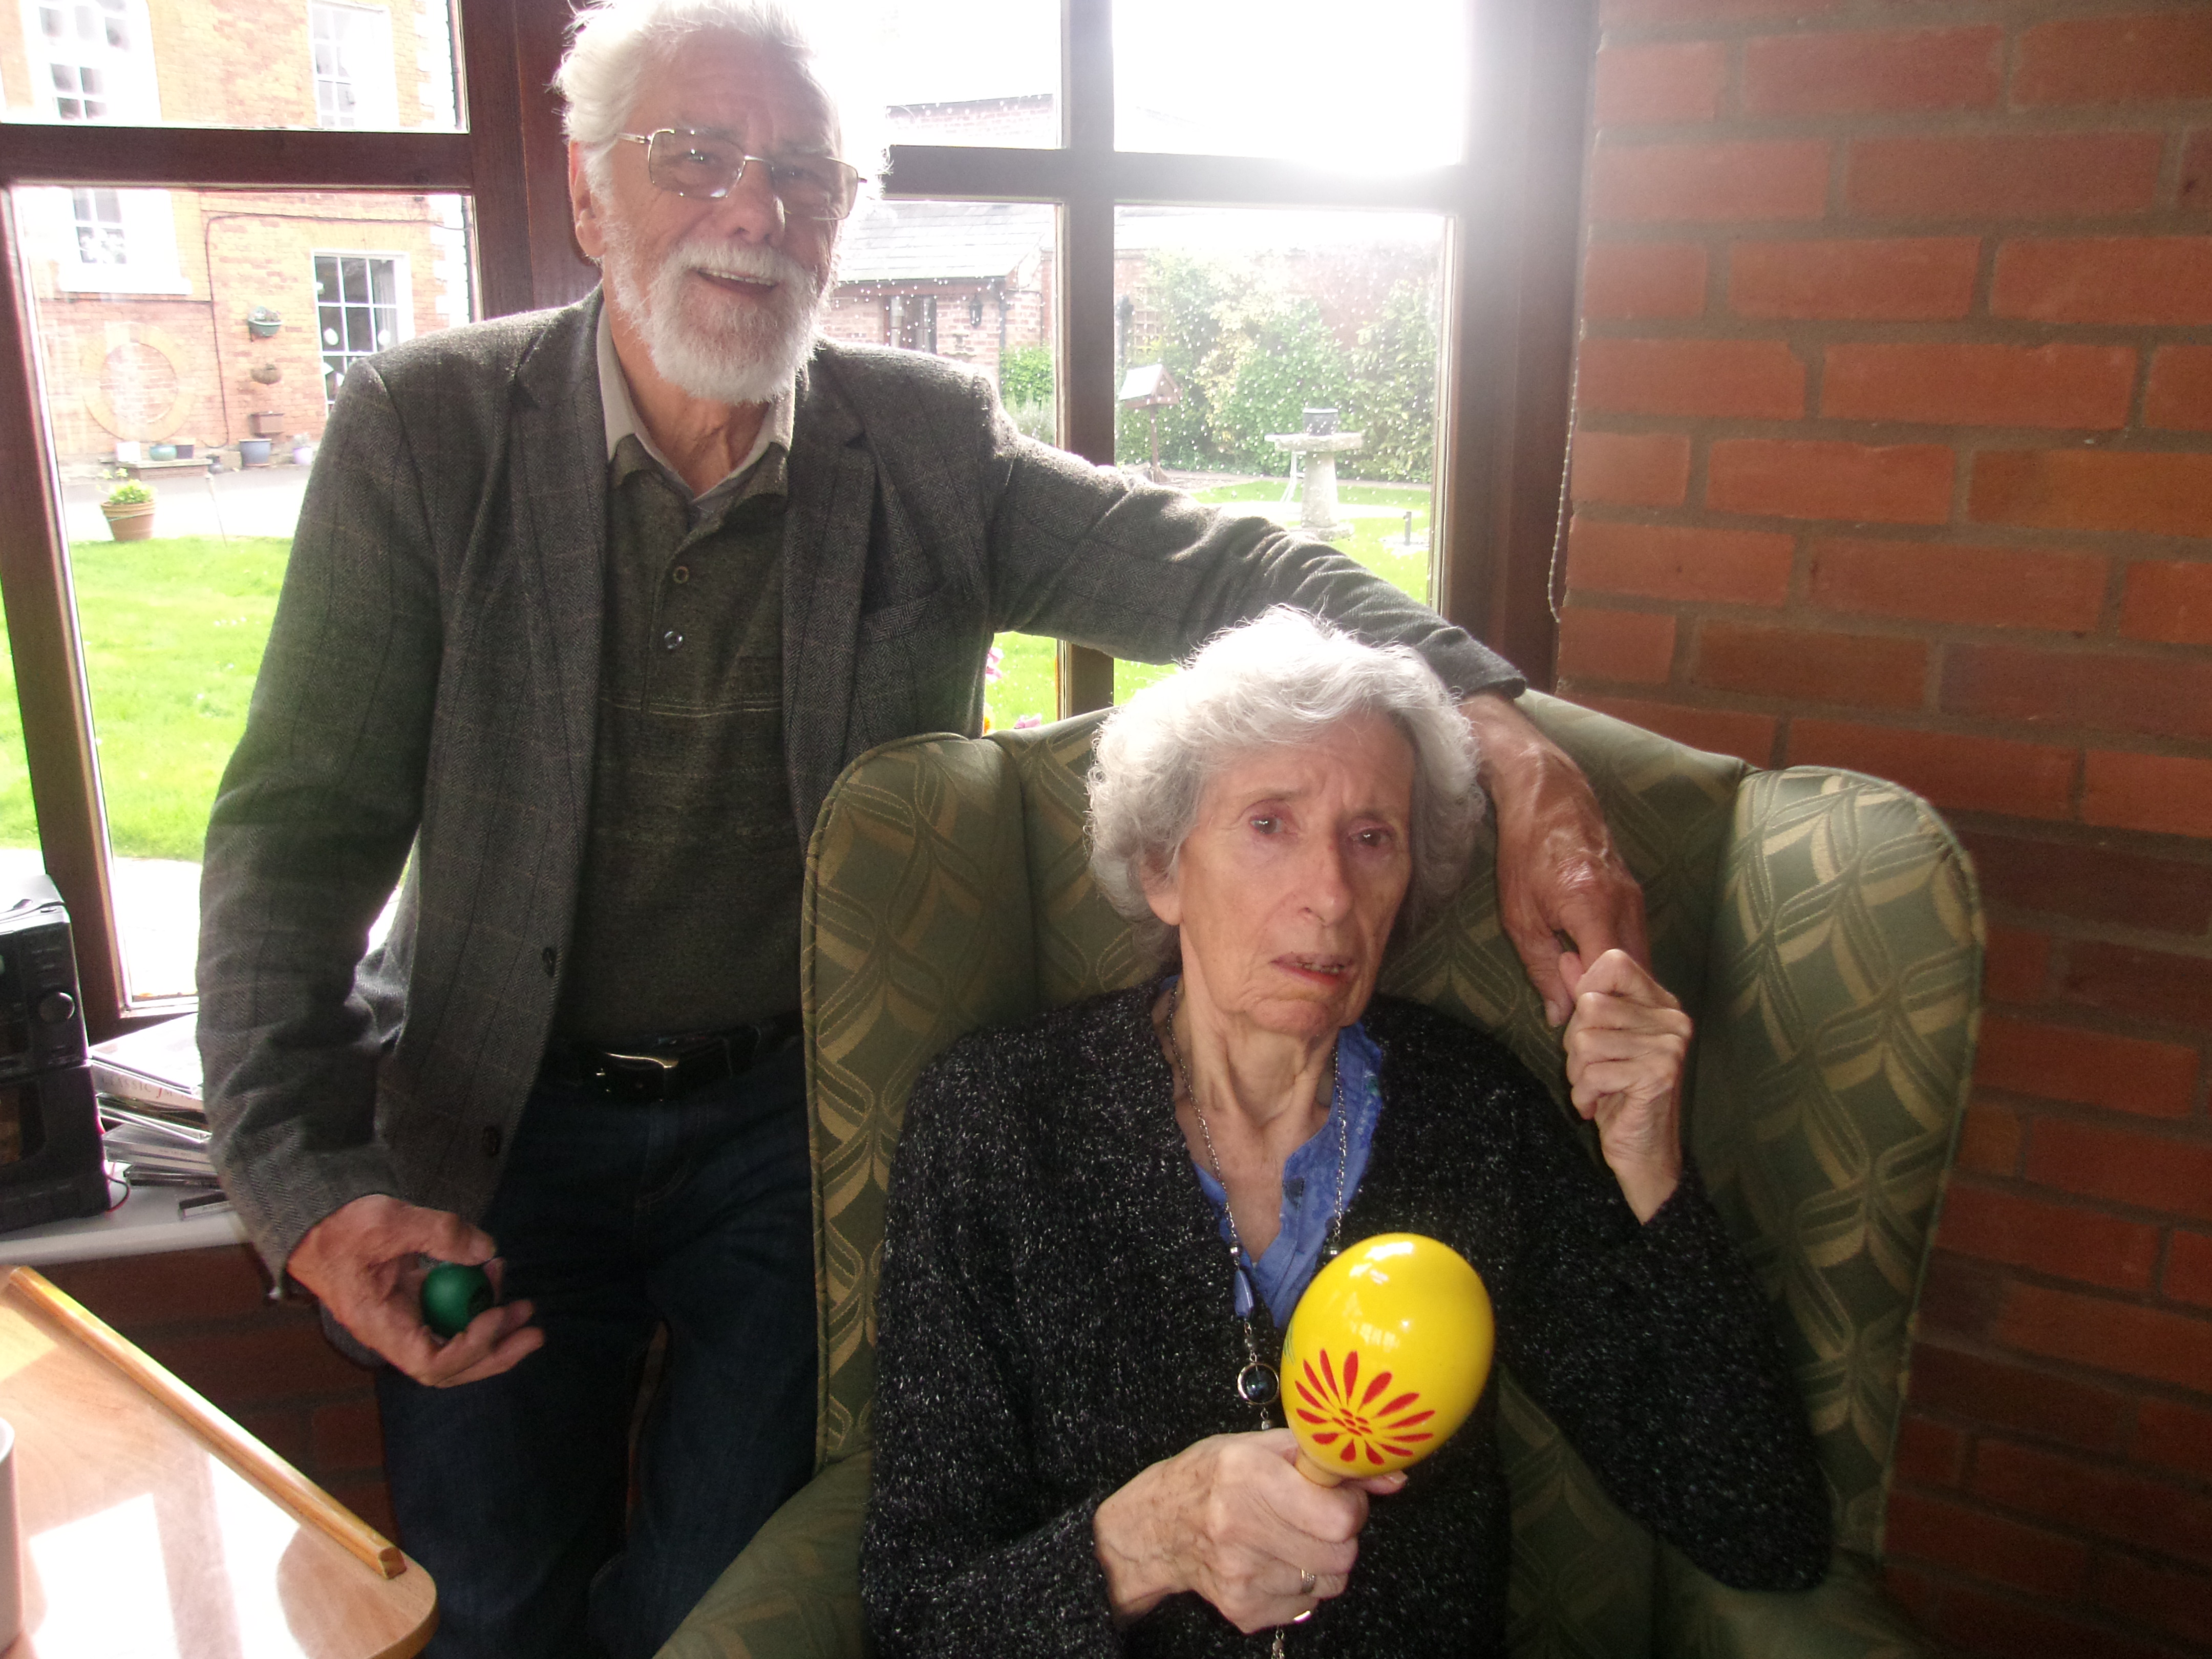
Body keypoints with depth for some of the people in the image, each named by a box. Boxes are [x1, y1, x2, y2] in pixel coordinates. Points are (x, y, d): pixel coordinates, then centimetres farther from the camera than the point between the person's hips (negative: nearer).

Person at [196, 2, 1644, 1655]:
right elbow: (299, 832, -9)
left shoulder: (930, 446, -6)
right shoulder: (423, 431, -8)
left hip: (801, 1112, 0)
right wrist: (311, 1182, -21)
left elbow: (1231, 570, -13)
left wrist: (1508, 741, -31)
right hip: (507, 1117, 1)